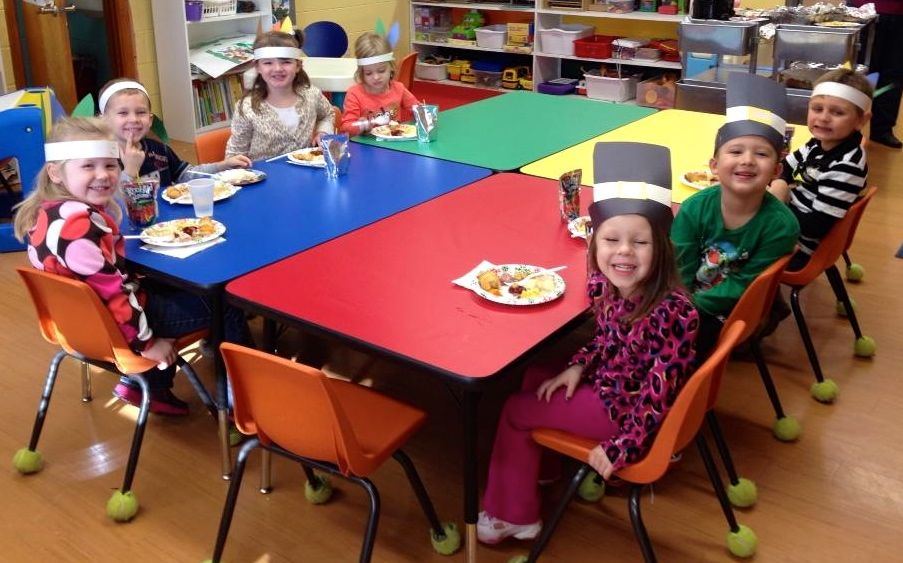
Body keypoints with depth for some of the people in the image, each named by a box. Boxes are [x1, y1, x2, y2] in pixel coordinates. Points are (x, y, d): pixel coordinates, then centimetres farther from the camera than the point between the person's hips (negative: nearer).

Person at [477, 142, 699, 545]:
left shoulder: (673, 312, -33)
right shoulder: (604, 284, -10)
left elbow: (658, 394, -27)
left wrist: (621, 449, -21)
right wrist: (579, 366, -4)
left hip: (627, 410, -8)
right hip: (609, 381, 8)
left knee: (516, 409, 1)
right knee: (533, 377, 20)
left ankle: (513, 516, 19)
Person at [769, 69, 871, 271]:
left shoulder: (846, 166, -27)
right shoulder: (820, 143, -1)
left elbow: (817, 226, -28)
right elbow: (785, 167, 13)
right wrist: (779, 185, -10)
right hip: (791, 218, 8)